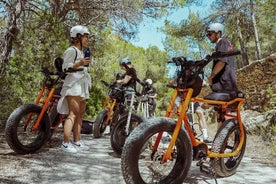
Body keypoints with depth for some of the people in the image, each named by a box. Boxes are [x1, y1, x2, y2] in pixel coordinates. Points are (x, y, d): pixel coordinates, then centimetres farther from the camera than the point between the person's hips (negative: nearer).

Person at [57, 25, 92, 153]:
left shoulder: (81, 51, 24)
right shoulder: (71, 50, -6)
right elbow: (65, 67, -15)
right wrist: (79, 63, -26)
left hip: (81, 86, 10)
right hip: (73, 85, -10)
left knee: (80, 114, 9)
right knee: (73, 114, -15)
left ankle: (77, 142, 15)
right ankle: (66, 143, -12)